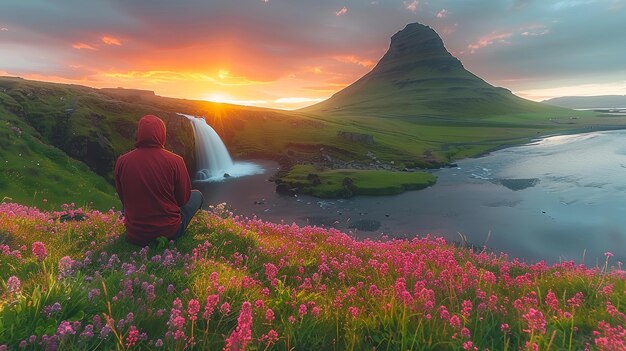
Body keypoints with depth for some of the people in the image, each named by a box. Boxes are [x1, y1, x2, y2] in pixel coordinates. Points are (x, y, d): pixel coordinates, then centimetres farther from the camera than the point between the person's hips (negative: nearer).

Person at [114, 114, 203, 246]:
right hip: (169, 232, -4)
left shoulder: (121, 162, -10)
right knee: (197, 195, 21)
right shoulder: (175, 161, -18)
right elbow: (183, 199, -8)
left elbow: (123, 199, 4)